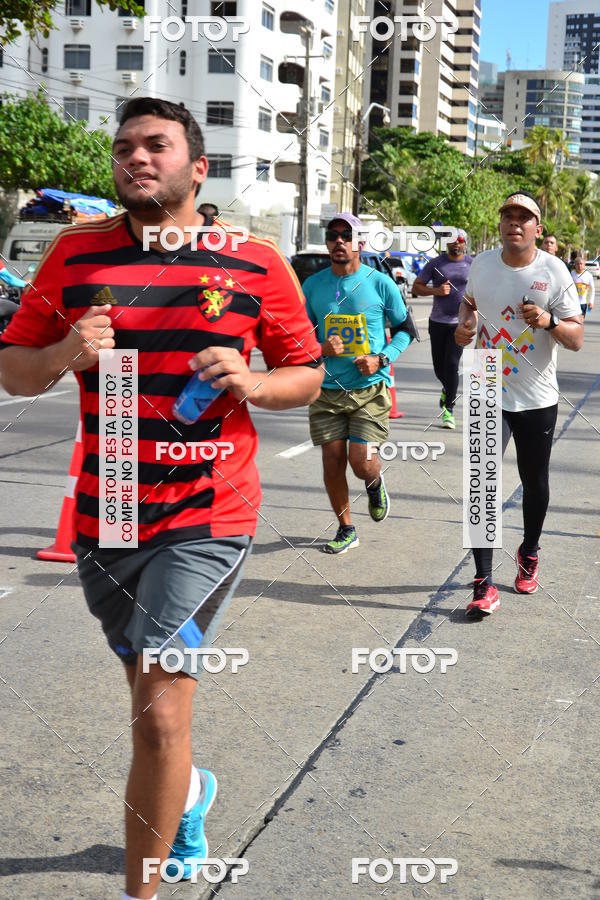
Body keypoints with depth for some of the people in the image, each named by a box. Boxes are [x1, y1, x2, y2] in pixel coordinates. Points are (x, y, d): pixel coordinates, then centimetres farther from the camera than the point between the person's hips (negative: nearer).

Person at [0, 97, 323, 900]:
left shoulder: (256, 263, -2)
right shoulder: (75, 254, 2)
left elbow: (308, 376, 6)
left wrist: (251, 382, -15)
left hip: (208, 518, -3)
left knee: (160, 713, -10)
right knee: (150, 691, 23)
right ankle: (187, 790, 55)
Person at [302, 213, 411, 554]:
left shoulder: (380, 283, -3)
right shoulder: (313, 285, 3)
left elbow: (405, 329, 7)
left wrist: (381, 359, -9)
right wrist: (320, 348, -10)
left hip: (371, 388, -2)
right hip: (327, 389, 2)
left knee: (360, 461, -10)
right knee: (332, 459, 3)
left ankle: (376, 483, 28)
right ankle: (346, 530, 21)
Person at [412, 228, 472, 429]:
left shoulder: (472, 265, 4)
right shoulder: (435, 263, 3)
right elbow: (416, 287, 4)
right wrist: (436, 291, -13)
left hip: (460, 323, -2)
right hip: (438, 322, 2)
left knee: (452, 364, -12)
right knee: (439, 366, 8)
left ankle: (449, 410, -5)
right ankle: (447, 389, 42)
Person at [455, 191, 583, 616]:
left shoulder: (554, 271, -8)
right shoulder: (481, 264, 1)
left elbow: (577, 339, -8)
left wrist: (550, 321, -28)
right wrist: (464, 327, 1)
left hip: (538, 399, -1)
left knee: (535, 483, 14)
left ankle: (529, 553, 41)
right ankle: (484, 584, -5)